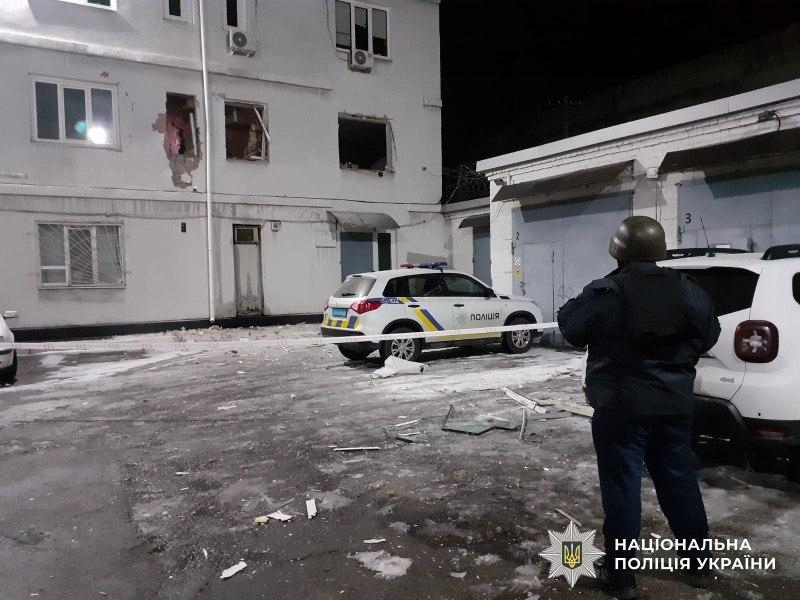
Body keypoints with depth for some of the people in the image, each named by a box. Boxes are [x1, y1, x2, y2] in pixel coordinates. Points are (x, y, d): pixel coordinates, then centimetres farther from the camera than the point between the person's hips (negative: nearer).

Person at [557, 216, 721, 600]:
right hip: (675, 406, 5)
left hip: (621, 408, -5)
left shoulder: (603, 293, -14)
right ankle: (699, 565, 34)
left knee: (622, 487, 4)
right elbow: (709, 337, 13)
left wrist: (570, 307, 18)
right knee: (680, 482, 18)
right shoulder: (689, 290, 2)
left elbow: (571, 330, -2)